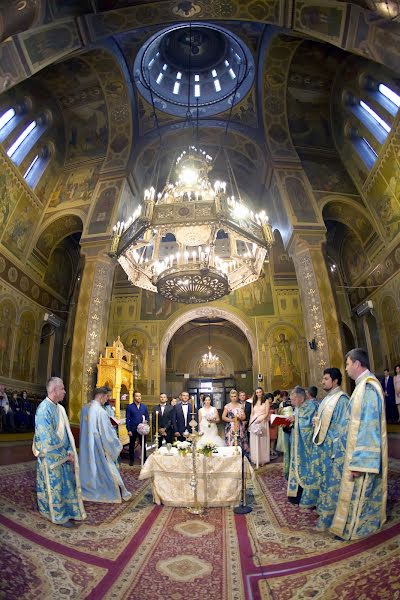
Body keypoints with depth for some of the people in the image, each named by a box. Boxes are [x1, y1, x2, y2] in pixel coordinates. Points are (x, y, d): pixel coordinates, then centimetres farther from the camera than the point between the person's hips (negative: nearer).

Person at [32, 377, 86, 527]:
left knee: (67, 483, 16)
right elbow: (48, 438, -23)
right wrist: (65, 454, -16)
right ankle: (59, 516, 25)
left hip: (64, 455, 8)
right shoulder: (44, 409, -22)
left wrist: (70, 451, -1)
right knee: (55, 486, 8)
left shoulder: (60, 408, 5)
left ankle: (68, 511, 32)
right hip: (51, 457, -7)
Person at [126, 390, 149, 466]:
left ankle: (144, 459, 19)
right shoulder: (130, 407, -4)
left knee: (143, 445, 6)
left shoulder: (144, 407, 4)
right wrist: (129, 430, -9)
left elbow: (147, 417, 10)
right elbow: (127, 419, -5)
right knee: (132, 445, 10)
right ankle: (131, 460, 25)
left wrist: (146, 422, -12)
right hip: (133, 429, -2)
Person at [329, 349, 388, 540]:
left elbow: (368, 425, -27)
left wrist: (358, 461, -24)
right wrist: (341, 440, 21)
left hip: (365, 452, -9)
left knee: (358, 491, 6)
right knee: (362, 490, 20)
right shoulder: (363, 385, 7)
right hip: (360, 449, 9)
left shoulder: (368, 386, -24)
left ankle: (353, 529, 21)